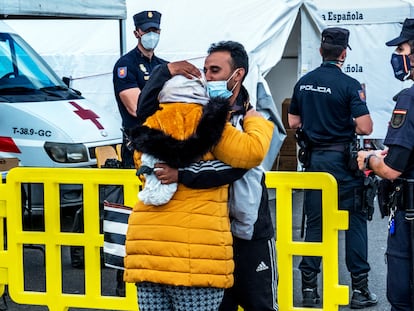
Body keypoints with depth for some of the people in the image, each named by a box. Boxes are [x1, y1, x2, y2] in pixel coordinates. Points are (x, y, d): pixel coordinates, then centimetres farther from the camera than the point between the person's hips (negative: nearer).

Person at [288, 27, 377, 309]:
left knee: (314, 222, 10)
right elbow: (365, 128, -17)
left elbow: (293, 122, 12)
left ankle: (309, 288, 10)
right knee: (355, 221, 4)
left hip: (314, 158, 5)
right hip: (342, 159, -5)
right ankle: (360, 288, 3)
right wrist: (346, 123, 4)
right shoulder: (349, 85, -13)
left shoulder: (303, 83, 4)